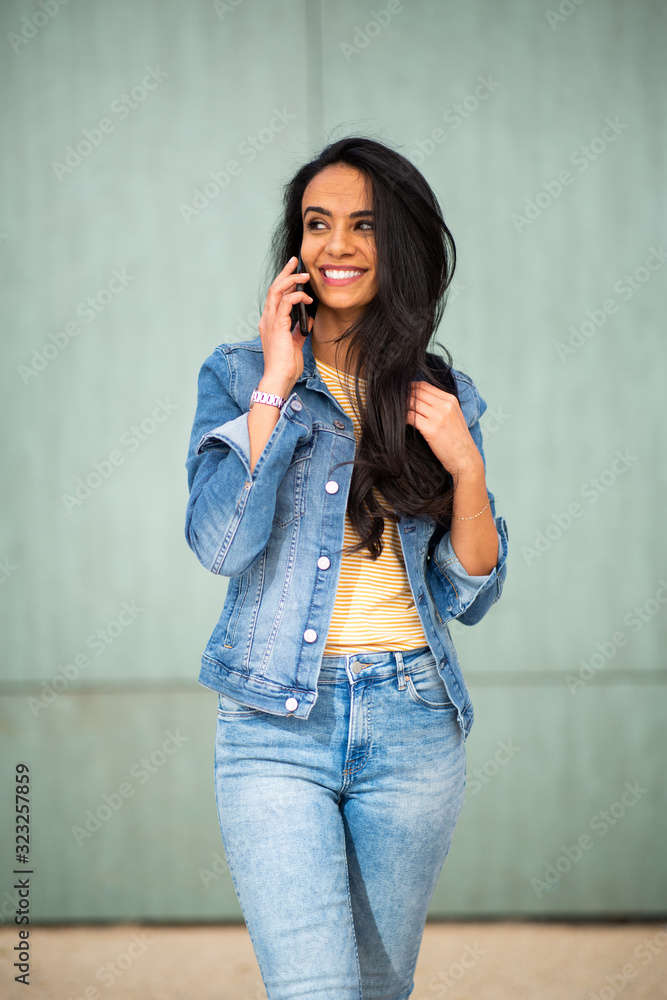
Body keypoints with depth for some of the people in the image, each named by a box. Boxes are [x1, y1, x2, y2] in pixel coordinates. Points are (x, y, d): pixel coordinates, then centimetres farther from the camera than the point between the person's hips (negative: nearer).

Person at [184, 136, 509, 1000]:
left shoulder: (442, 398, 9)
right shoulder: (238, 375, 3)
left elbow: (471, 596, 7)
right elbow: (219, 543, -12)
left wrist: (465, 466, -8)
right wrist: (276, 386, -10)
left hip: (413, 726, 3)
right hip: (277, 722, -3)